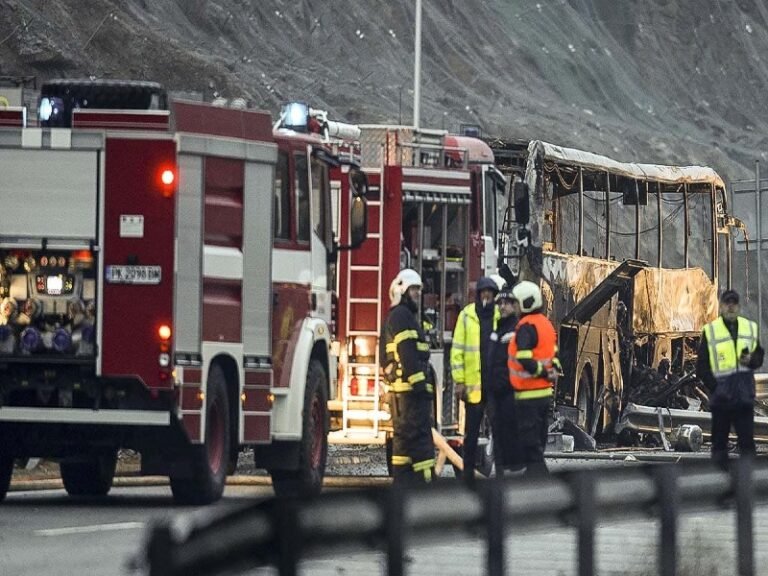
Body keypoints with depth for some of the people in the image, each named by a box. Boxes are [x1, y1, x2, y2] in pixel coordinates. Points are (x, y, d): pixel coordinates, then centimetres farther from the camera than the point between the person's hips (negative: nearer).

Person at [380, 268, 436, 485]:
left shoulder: (393, 317, 23)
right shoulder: (402, 315, -10)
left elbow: (385, 357, 27)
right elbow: (406, 352, -20)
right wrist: (418, 381, -23)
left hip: (399, 387, 11)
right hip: (411, 386, -11)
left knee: (403, 435, 12)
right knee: (420, 433, -14)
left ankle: (402, 479, 13)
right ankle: (425, 478, -20)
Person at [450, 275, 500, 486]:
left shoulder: (501, 315, 6)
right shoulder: (466, 316, 1)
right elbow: (457, 349, 0)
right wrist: (459, 381, -5)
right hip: (474, 383, -2)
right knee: (472, 431, 4)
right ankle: (468, 471, 11)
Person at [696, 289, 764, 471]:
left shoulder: (751, 328, 10)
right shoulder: (710, 331, 1)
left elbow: (759, 355, 16)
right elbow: (702, 366, 0)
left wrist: (751, 359, -7)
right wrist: (714, 387, -10)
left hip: (744, 395, 2)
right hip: (721, 395, -2)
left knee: (747, 440, -1)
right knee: (719, 441, 4)